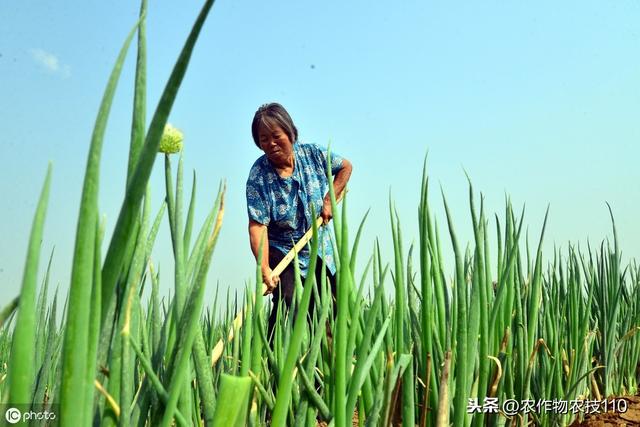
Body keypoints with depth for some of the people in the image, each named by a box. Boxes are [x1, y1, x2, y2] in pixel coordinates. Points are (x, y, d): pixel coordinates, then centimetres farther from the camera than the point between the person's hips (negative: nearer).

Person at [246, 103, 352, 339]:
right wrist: (264, 268, -37)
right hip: (281, 250, -4)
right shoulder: (258, 175, -19)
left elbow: (345, 167, 9)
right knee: (286, 302, -23)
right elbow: (257, 224, -26)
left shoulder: (312, 154, -8)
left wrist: (329, 200, -4)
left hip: (319, 248, 4)